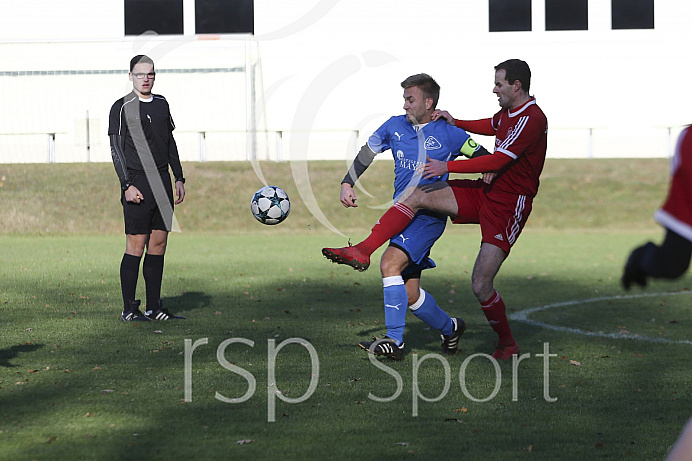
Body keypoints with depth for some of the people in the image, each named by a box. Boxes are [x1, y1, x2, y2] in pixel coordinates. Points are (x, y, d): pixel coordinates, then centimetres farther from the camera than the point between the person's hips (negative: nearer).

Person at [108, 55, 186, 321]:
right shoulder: (122, 108, -4)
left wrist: (179, 178, 16)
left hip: (162, 182, 6)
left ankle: (154, 307, 11)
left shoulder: (161, 104, 15)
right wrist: (127, 185, -15)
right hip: (138, 184, -6)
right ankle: (129, 309, -2)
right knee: (136, 246, -7)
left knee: (159, 244, 6)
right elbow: (116, 150, -7)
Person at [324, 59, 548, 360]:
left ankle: (507, 344, 12)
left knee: (481, 285, -11)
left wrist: (448, 167, -20)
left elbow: (499, 160, -24)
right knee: (417, 196, -10)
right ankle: (363, 251, -13)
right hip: (484, 191, 8)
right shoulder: (507, 113, 9)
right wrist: (455, 123, 20)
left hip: (509, 205, -8)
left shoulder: (532, 119, -19)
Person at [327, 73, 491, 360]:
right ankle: (449, 329, 31)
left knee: (390, 263, -26)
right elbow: (366, 153, 18)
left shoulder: (448, 134, -3)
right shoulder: (395, 126, 8)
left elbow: (484, 159, 7)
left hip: (429, 215, -6)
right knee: (410, 295, 5)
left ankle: (395, 341, -24)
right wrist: (347, 184, 6)